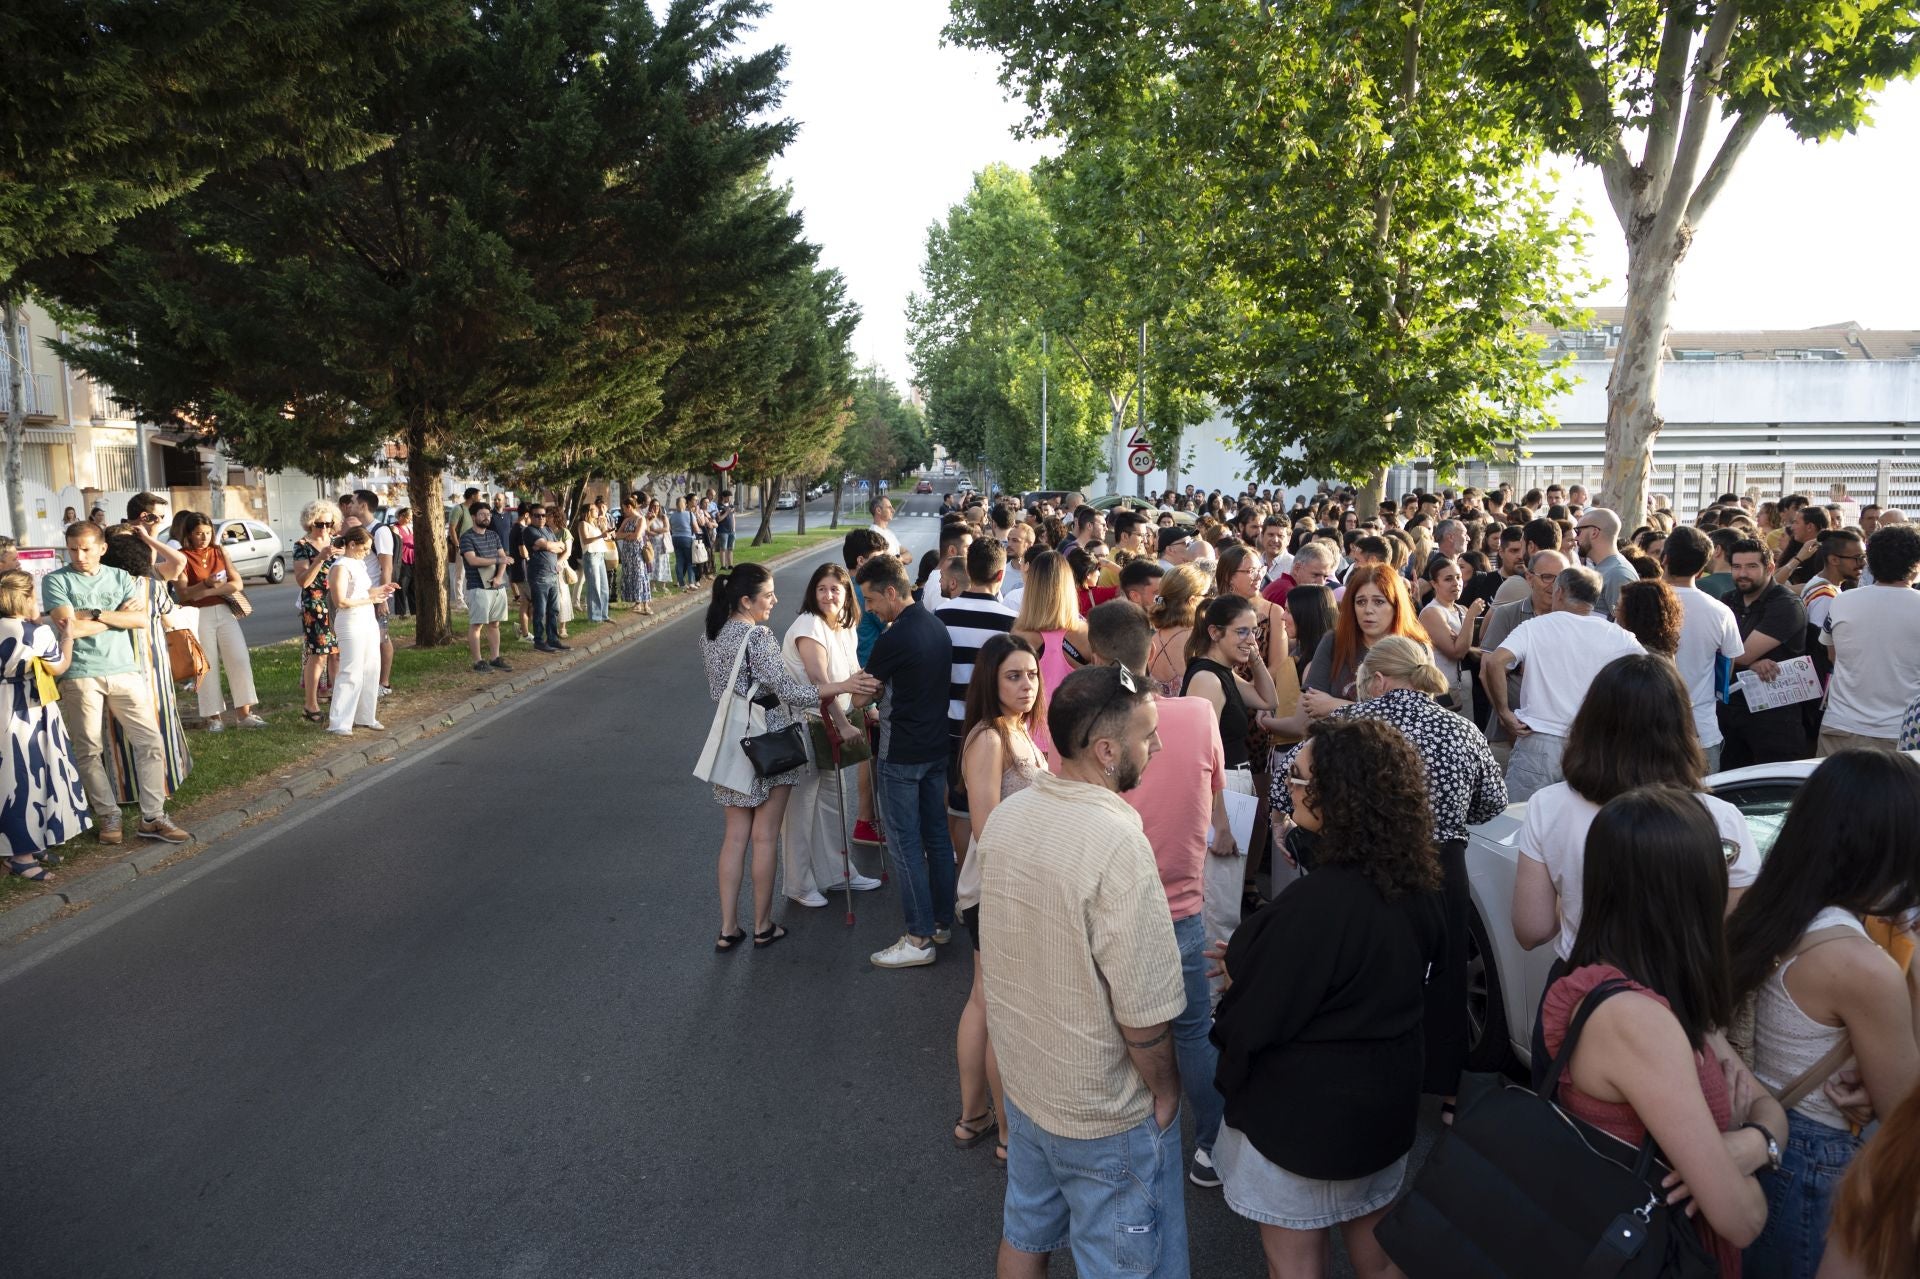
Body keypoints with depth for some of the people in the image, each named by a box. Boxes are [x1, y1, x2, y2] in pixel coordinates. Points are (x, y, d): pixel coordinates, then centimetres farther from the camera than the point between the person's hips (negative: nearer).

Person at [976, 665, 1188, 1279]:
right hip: (1105, 1118, -6)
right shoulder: (1118, 845, -31)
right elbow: (1146, 1018, -27)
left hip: (1022, 1082, 6)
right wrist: (1164, 1091, -7)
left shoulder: (1004, 817, -7)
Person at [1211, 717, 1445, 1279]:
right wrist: (1254, 963, 10)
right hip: (1387, 1103, 8)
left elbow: (1255, 1022, -22)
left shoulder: (1317, 904, -31)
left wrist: (1239, 975, 0)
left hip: (1304, 1113, -7)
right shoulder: (1415, 886, -6)